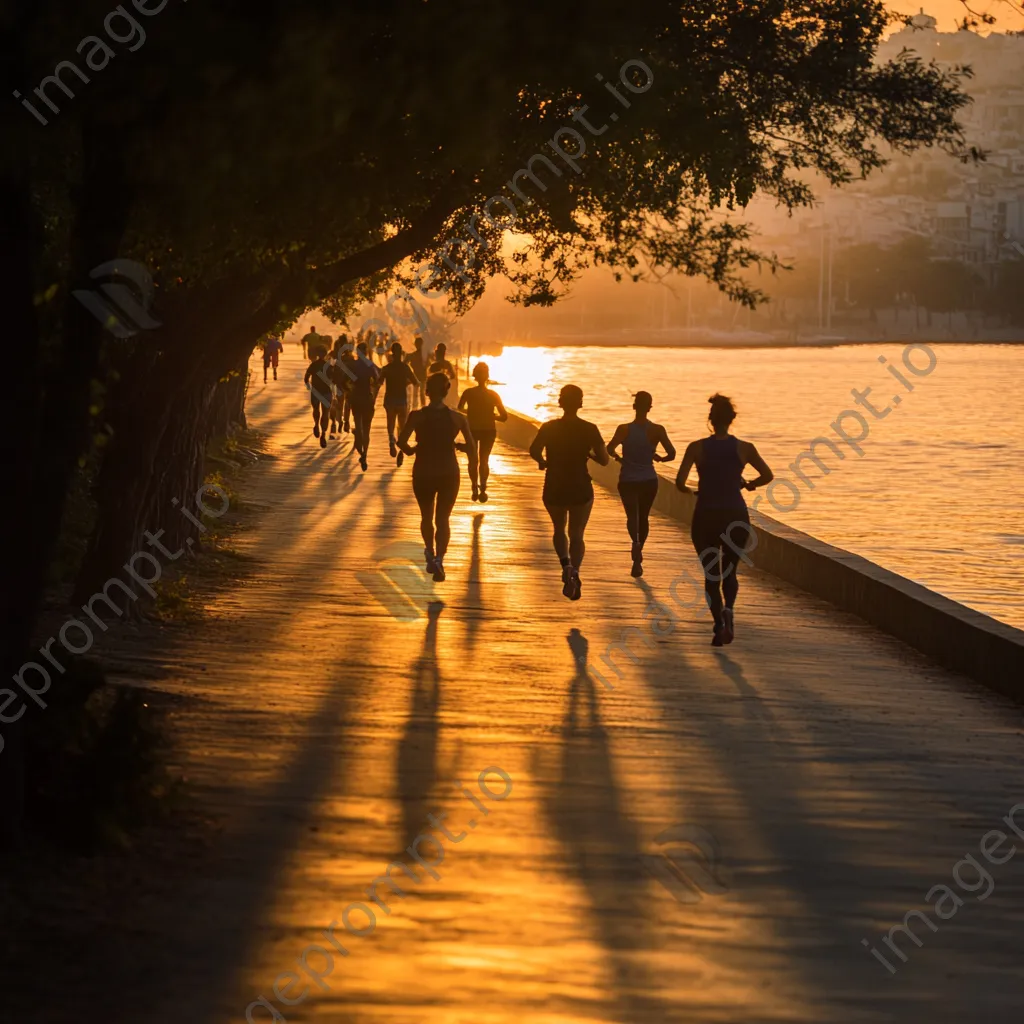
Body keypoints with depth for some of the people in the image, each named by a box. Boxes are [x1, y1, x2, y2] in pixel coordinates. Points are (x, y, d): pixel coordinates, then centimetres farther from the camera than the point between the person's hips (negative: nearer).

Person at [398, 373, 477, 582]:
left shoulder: (417, 416, -10)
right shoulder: (457, 418, -7)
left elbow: (401, 441, -17)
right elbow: (471, 447, -9)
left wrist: (411, 450, 4)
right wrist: (472, 464, 8)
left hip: (423, 473, 0)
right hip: (449, 473, 0)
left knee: (427, 517, 21)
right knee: (442, 519, 5)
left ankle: (430, 553, 24)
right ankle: (439, 558, -13)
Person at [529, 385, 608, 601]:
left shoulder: (549, 428, -7)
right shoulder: (590, 430, -8)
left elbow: (534, 450, -16)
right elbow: (604, 459, -9)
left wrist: (543, 461, 5)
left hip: (554, 489, 0)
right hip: (581, 490, 0)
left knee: (559, 530, 23)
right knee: (577, 535, 10)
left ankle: (566, 564, -3)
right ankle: (574, 571, -17)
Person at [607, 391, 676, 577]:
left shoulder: (624, 429, -10)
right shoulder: (657, 430, -8)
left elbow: (609, 449, -16)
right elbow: (672, 454, -9)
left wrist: (618, 457, 6)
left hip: (628, 481, -2)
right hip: (649, 481, 2)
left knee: (632, 515, -7)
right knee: (644, 517, 19)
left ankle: (636, 542, -41)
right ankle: (637, 559, 30)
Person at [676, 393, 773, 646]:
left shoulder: (697, 448, -6)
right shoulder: (744, 448, -3)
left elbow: (680, 482, -11)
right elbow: (768, 475, 1)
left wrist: (691, 491, 10)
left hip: (706, 517, -1)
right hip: (736, 516, 1)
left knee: (711, 575, 13)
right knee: (730, 571, 16)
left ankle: (719, 624, 0)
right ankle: (728, 609, -13)